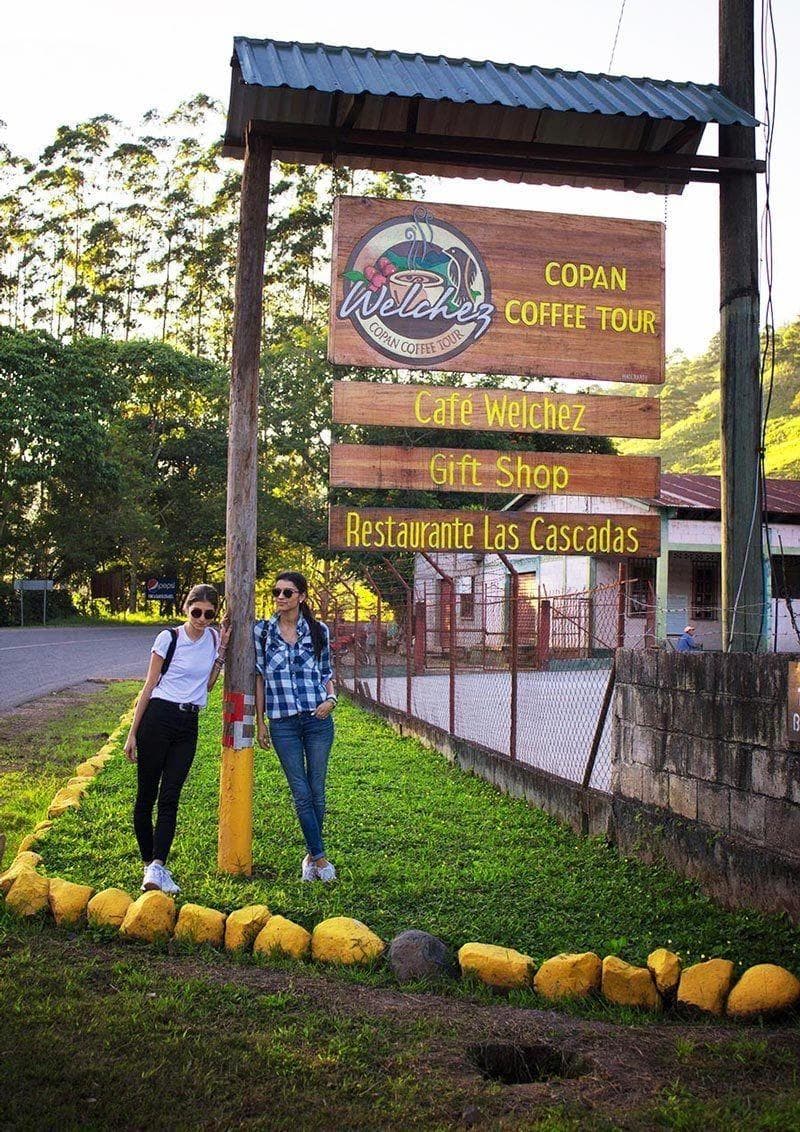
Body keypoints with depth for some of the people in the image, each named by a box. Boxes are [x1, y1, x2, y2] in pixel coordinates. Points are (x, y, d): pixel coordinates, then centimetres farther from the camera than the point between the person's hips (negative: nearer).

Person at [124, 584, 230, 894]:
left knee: (170, 798, -4)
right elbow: (149, 686, -1)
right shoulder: (168, 638, -5)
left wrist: (221, 651, 5)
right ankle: (150, 862, 12)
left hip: (188, 725, 4)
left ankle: (156, 868, -10)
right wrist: (133, 732, -2)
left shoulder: (214, 638, 8)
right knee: (146, 795, 1)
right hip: (158, 719, -4)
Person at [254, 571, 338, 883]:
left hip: (317, 719, 0)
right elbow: (259, 677, 6)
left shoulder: (318, 631, 3)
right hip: (283, 723, 0)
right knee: (301, 793, 0)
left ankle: (311, 856, 21)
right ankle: (320, 857, 9)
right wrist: (260, 721, 5)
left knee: (317, 791, 5)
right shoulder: (262, 631, 2)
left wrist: (331, 699, -6)